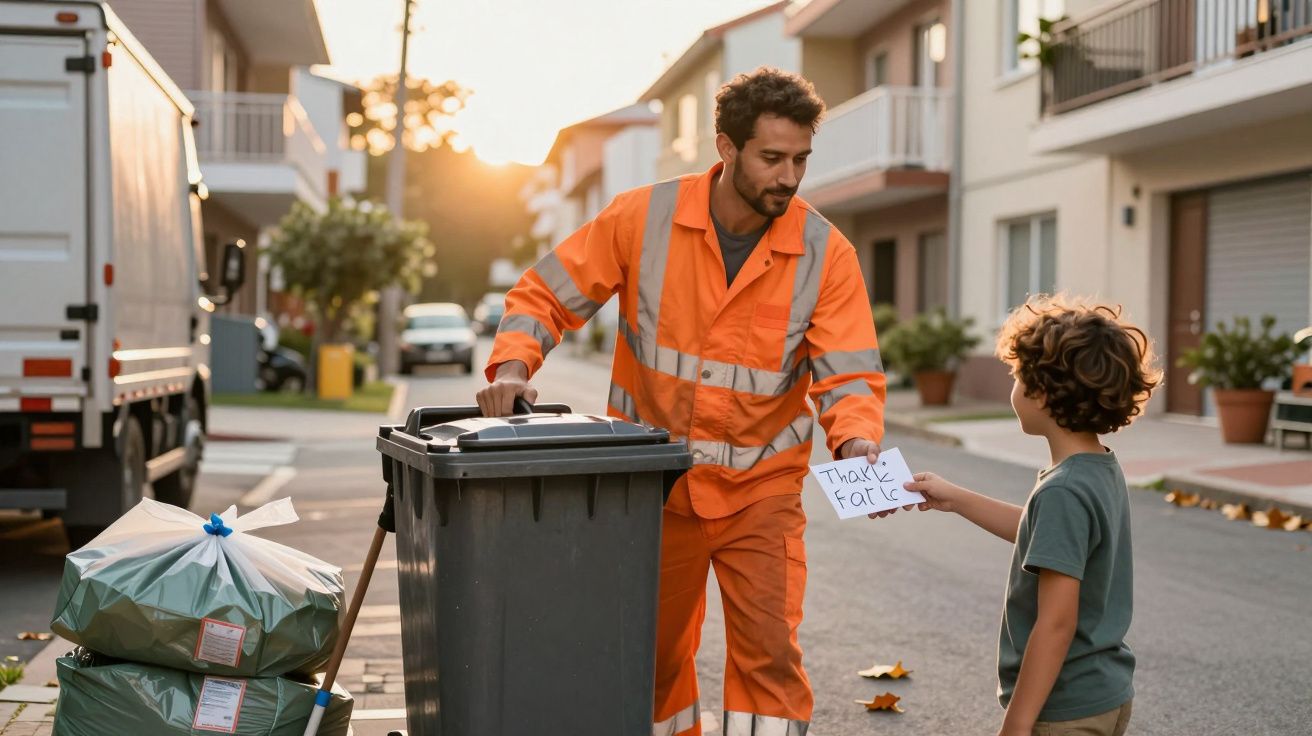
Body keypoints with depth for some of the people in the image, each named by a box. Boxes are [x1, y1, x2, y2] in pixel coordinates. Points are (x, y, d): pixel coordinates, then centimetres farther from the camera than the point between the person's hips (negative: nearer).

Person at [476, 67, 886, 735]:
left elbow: (848, 375, -11)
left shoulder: (826, 253, -10)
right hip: (656, 486, 1)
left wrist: (858, 446, -31)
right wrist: (512, 367, -21)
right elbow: (544, 295, -3)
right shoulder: (643, 218, -11)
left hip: (760, 492, -1)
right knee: (653, 658, 15)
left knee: (769, 654, -9)